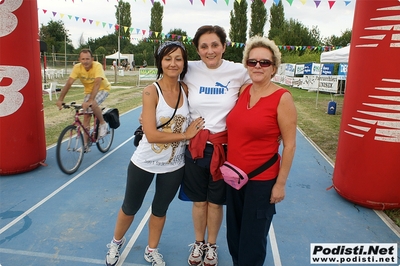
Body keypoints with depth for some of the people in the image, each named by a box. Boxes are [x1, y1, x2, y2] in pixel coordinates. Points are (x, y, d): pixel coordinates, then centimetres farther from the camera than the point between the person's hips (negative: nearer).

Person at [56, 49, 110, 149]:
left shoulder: (97, 66, -30)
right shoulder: (77, 67, -19)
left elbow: (97, 84, -41)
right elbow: (69, 83, -23)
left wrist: (90, 101, -52)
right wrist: (60, 99, -32)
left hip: (102, 89, -4)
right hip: (88, 90, 4)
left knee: (93, 104, -33)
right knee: (86, 116, -2)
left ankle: (103, 124, -6)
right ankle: (85, 144, 7)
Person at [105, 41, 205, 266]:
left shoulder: (186, 89, -7)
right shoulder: (151, 92, -19)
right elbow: (151, 135, -25)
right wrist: (185, 134, -21)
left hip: (174, 166, 3)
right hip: (145, 163, -3)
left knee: (160, 209, 22)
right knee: (130, 208, 19)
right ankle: (116, 242, 49)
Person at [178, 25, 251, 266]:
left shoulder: (238, 72, -8)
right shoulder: (190, 70, -5)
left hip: (224, 147, -1)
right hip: (195, 145, 1)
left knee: (216, 201, 14)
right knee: (198, 200, 16)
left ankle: (211, 245, 38)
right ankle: (198, 243, 40)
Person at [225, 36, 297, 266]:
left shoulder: (282, 98, -15)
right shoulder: (243, 91, 2)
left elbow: (290, 145, -13)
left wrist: (280, 184, -11)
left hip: (261, 180, -5)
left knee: (252, 242, 13)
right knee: (234, 236, 22)